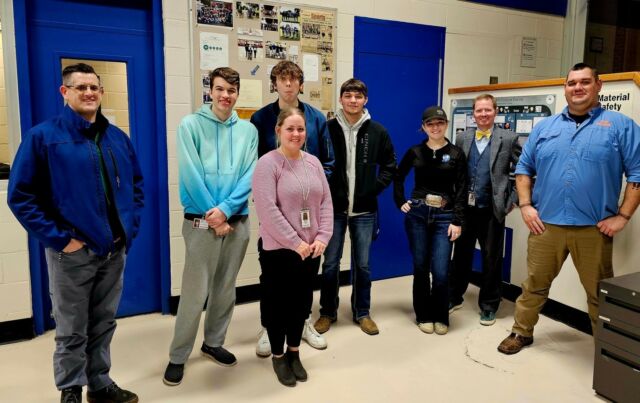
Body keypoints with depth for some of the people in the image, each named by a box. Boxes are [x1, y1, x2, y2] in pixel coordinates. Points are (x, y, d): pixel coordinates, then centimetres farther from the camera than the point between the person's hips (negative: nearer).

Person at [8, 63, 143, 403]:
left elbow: (136, 185, 17)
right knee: (72, 332, 9)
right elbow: (20, 197, -9)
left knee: (104, 325, 18)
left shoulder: (118, 138, 9)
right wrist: (59, 238, -13)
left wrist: (131, 225, 4)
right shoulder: (42, 136, -7)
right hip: (73, 253, -4)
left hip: (115, 250, 5)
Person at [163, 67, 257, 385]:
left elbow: (249, 176, -2)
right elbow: (190, 175, -11)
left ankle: (213, 343, 33)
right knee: (195, 291, 0)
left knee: (226, 288, 14)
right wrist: (213, 215, -14)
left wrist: (226, 209, -15)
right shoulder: (190, 125, -4)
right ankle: (178, 356, 16)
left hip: (238, 221, 4)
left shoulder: (248, 130, 5)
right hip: (201, 222, -4)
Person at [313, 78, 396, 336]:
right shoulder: (327, 128, -3)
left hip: (364, 210, 1)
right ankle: (327, 312, 24)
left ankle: (362, 312, 25)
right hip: (334, 207, -1)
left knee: (362, 264, 9)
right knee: (330, 263, 7)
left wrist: (374, 189, -1)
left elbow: (389, 166, 9)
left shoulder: (378, 131, 3)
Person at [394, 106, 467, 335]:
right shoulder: (415, 152, 4)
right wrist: (400, 202, 8)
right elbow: (398, 176, 18)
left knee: (441, 272, -4)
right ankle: (424, 316, 23)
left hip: (444, 216, -1)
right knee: (420, 267, 7)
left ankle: (441, 317, 17)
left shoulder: (456, 154, 1)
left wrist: (457, 221, -8)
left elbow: (461, 190, -2)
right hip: (417, 213, 1)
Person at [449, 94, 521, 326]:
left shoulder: (508, 138, -2)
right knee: (461, 253, 13)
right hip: (465, 208, 3)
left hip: (492, 210, -2)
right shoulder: (462, 138, 7)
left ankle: (488, 306, 23)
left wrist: (513, 200, -7)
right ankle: (454, 297, 29)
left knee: (492, 258, 7)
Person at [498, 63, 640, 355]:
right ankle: (522, 332, 29)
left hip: (594, 229, -2)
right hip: (546, 225, 2)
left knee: (600, 293, 11)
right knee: (534, 284, 12)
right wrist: (526, 205, 2)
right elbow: (524, 168, 13)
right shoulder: (545, 127, 10)